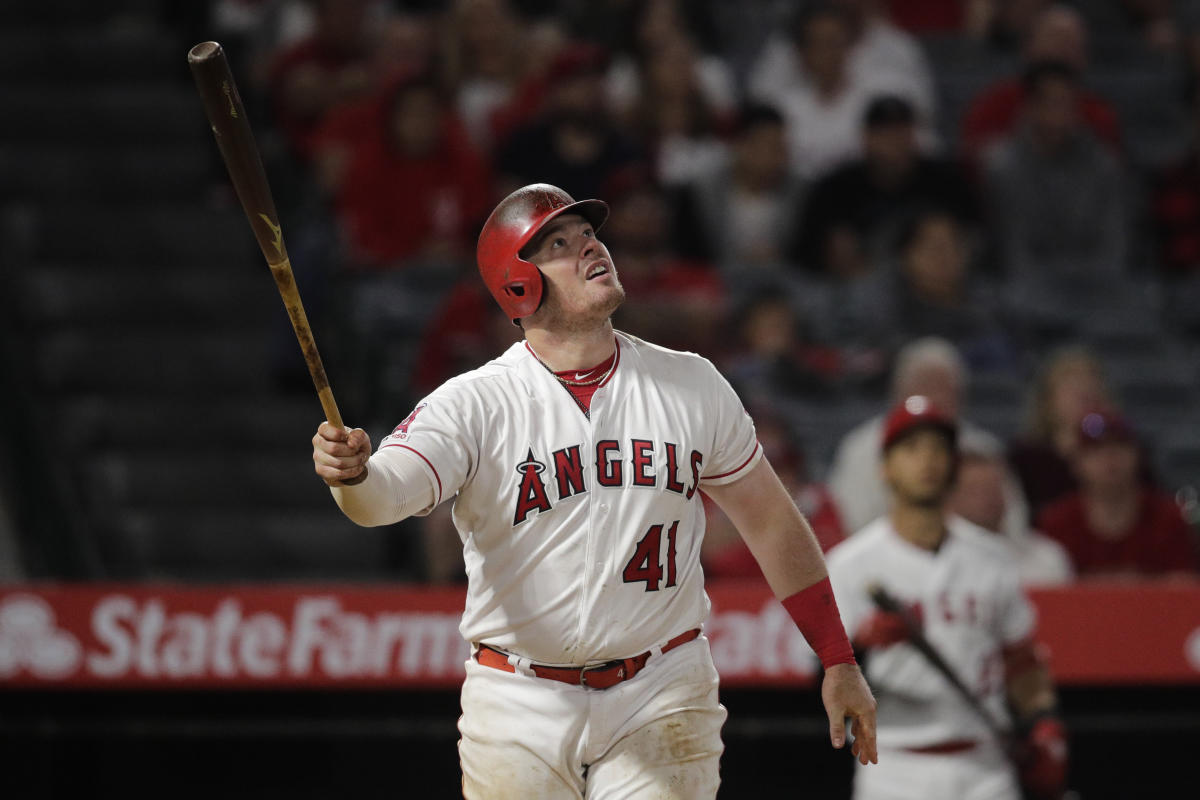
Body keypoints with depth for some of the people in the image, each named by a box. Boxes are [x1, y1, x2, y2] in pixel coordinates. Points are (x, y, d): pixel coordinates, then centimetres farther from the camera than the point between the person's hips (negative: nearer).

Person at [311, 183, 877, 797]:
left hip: (660, 700, 1)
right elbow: (385, 494, -25)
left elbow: (770, 522, 12)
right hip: (523, 708, -1)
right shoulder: (475, 405, -8)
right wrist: (351, 472, -50)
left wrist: (839, 662, 12)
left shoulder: (691, 386, 3)